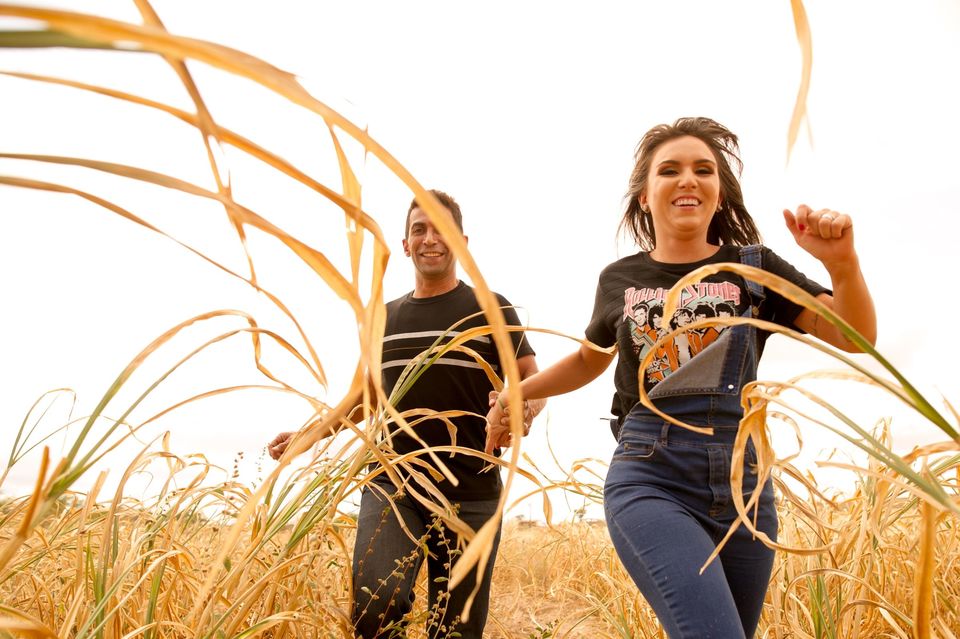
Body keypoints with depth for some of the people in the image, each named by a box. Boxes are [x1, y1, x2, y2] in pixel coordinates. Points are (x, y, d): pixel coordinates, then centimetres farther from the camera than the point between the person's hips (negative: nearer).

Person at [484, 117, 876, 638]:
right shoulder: (619, 279, 8)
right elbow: (592, 357, 27)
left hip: (744, 483, 2)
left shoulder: (753, 267, 7)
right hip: (651, 481, -2)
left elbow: (856, 337, 0)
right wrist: (517, 392, 19)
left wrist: (842, 262, -18)